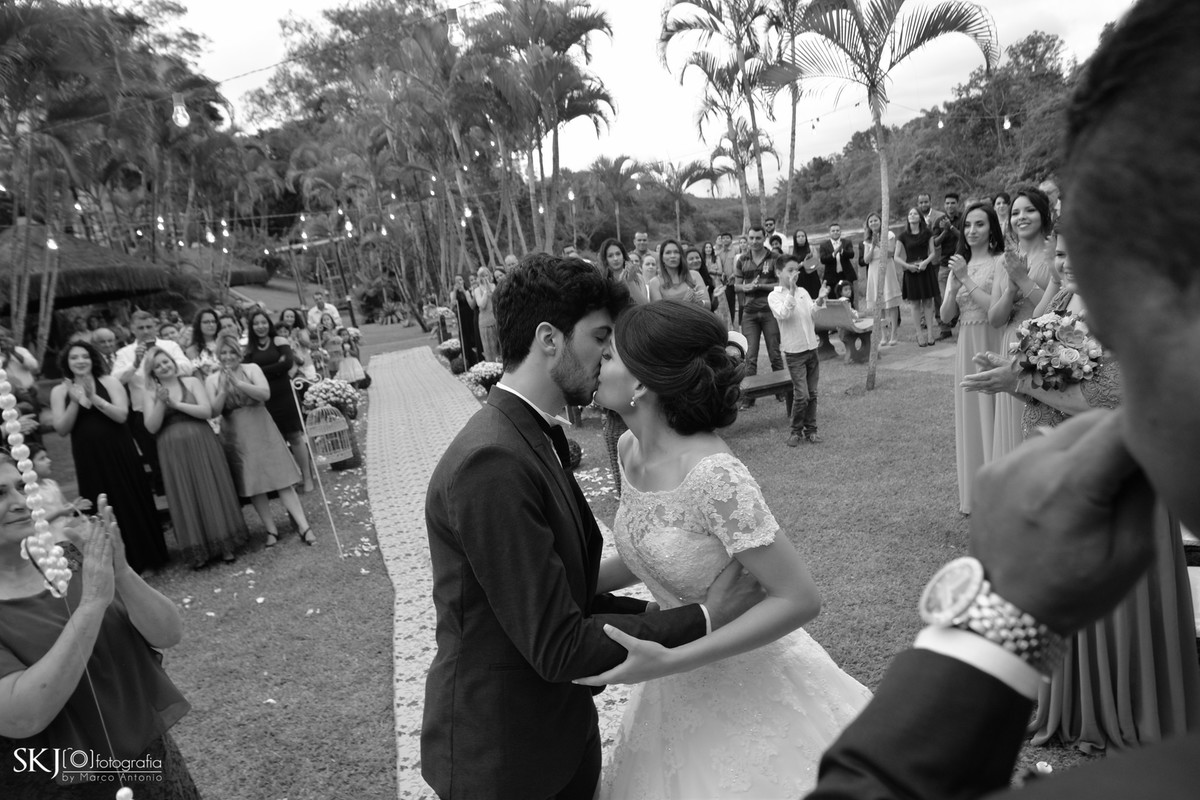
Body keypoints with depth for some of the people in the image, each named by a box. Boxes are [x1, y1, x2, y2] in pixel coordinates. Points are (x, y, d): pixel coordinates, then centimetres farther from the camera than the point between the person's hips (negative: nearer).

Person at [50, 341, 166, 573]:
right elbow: (61, 430, -4)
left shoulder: (109, 382, -2)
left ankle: (143, 558, 19)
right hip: (89, 458, 1)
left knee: (132, 503, 5)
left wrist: (93, 398, -22)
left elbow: (122, 415, -13)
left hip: (119, 453, -1)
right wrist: (74, 402, -17)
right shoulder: (59, 391, 3)